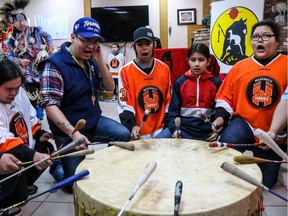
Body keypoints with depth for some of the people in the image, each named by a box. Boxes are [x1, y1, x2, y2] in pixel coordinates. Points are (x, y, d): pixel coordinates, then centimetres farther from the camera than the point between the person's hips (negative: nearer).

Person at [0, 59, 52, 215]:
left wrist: (39, 134, -1)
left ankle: (24, 183, 16)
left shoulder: (19, 93, -2)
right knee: (17, 196, -20)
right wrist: (32, 155, -47)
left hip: (27, 151, 8)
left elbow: (30, 117, 14)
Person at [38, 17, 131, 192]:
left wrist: (100, 61, -12)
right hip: (69, 132, -6)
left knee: (124, 135, -16)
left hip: (95, 121, 6)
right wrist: (74, 133, -35)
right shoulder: (55, 64, -19)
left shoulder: (91, 61, 4)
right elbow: (50, 105, -24)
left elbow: (110, 87, 4)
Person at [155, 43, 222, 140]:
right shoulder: (180, 82, 4)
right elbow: (173, 109, 5)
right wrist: (175, 128, -10)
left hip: (206, 130, 1)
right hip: (183, 127, 0)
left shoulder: (216, 83, 3)